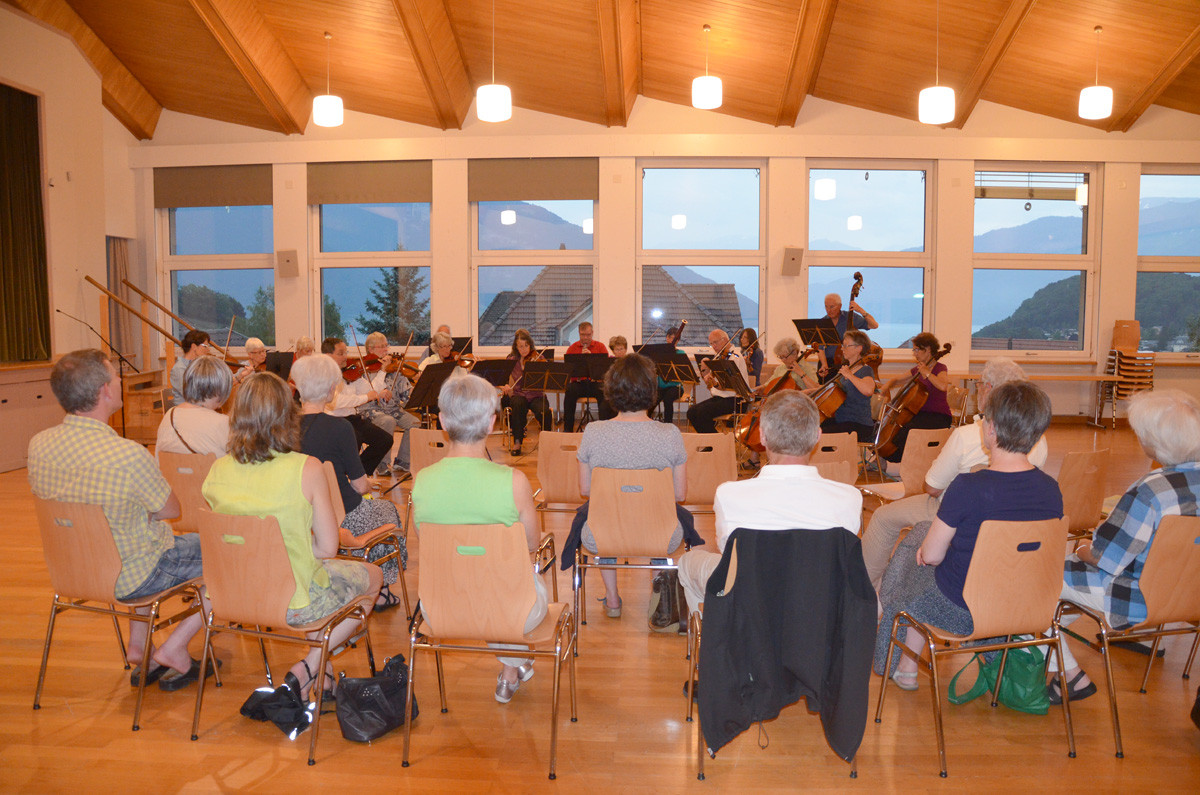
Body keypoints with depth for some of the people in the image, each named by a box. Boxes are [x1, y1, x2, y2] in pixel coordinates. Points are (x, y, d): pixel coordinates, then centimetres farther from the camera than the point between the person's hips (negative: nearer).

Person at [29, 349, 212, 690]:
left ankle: (138, 648, 31)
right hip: (130, 578, -7)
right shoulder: (129, 456, -32)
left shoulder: (39, 445, -11)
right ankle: (173, 649, 11)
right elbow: (171, 510, -15)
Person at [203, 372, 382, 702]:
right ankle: (307, 671, 13)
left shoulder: (218, 471, -7)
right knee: (373, 577, 22)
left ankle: (323, 675, 30)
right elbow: (328, 548, -15)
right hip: (292, 604, -6)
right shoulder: (307, 470, -21)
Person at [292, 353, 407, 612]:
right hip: (340, 521, -6)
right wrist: (367, 484, 8)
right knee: (387, 508, 26)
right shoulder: (338, 427, -23)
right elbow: (361, 485, -15)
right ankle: (378, 592, 32)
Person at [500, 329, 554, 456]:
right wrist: (504, 386, -19)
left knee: (545, 412, -33)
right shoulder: (511, 360, 6)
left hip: (536, 395, -1)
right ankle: (517, 442, -23)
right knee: (518, 405, -36)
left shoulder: (537, 358, -1)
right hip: (518, 394, 1)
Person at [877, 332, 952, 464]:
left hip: (939, 417, -8)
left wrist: (926, 372, -21)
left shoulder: (940, 368, -8)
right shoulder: (917, 370, 13)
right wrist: (885, 389, 4)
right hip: (921, 413, 8)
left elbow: (943, 386, -31)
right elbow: (896, 380, 25)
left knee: (906, 430, -32)